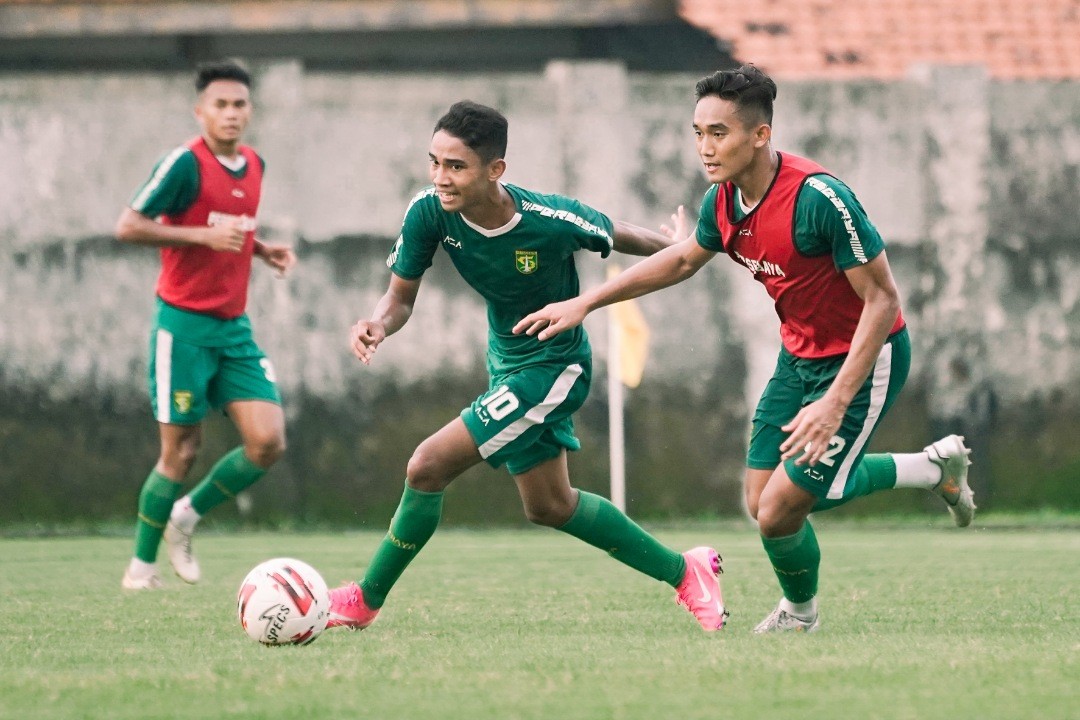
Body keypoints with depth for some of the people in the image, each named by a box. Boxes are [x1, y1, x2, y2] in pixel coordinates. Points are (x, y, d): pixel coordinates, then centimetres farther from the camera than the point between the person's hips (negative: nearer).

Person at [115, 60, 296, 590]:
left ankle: (188, 516, 16)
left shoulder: (254, 166, 10)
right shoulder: (184, 164, -13)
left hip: (234, 327, 6)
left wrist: (261, 250, 7)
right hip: (184, 326, -6)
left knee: (268, 442, -6)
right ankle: (141, 565, 14)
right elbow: (127, 227, -16)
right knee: (181, 452, -2)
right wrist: (204, 235, -22)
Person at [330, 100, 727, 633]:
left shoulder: (552, 220, -31)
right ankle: (684, 573, 36)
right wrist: (378, 325, -34)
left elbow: (613, 235, -9)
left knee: (427, 468, -15)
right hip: (507, 362, 7)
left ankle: (364, 601, 4)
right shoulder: (430, 212, -20)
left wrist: (676, 250, 12)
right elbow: (401, 297, -9)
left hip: (553, 367, -7)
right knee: (549, 506, 21)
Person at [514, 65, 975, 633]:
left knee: (779, 512, -11)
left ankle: (800, 612, 23)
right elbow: (683, 259, 16)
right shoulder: (724, 200, -6)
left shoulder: (817, 196, -30)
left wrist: (836, 402, -31)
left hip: (863, 360, -8)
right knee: (763, 501, 10)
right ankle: (933, 469, 26)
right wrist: (585, 303, 13)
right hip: (800, 355, 8)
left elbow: (882, 299, -26)